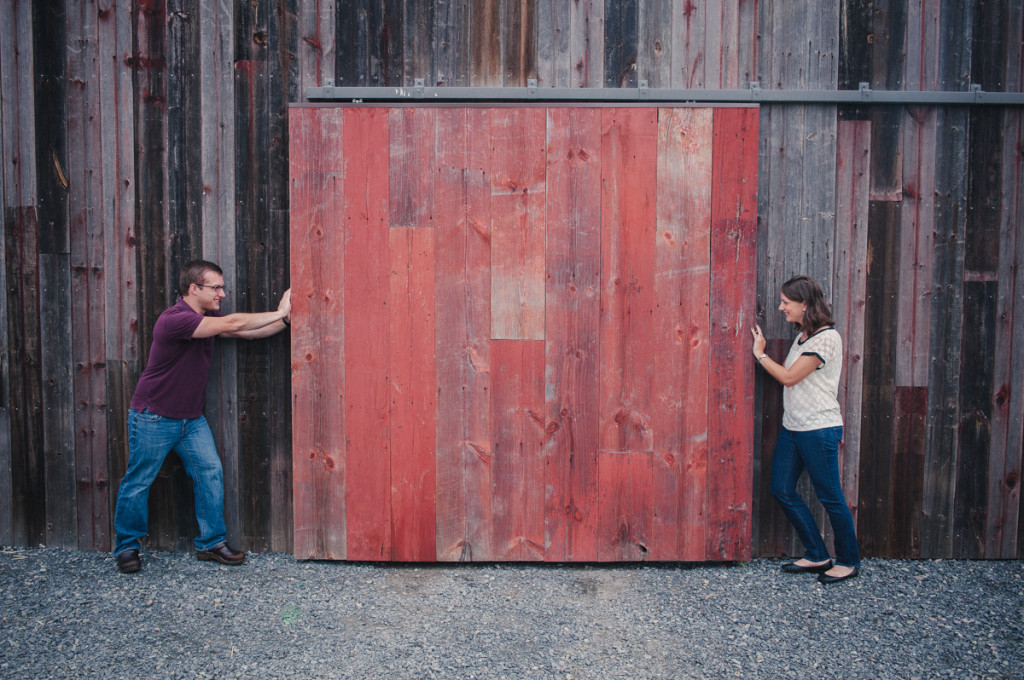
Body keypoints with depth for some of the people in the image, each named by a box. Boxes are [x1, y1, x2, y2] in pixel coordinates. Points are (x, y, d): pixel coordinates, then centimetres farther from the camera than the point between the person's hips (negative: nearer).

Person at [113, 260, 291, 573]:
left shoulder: (209, 320, 5)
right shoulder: (174, 319, -24)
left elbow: (248, 331, 7)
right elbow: (233, 324, -29)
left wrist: (287, 319, -3)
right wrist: (279, 313, -21)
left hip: (191, 418, 8)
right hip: (153, 417, -8)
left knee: (210, 472, 1)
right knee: (138, 482, 5)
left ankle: (211, 542, 11)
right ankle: (127, 547, 23)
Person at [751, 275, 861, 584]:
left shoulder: (827, 338, -15)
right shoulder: (803, 336, 13)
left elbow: (789, 377, -15)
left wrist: (760, 354, -4)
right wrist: (761, 352, 8)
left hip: (819, 429, -9)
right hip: (792, 427, 9)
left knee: (830, 496, 2)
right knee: (782, 490, 9)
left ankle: (849, 561, 21)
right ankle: (817, 556, 22)